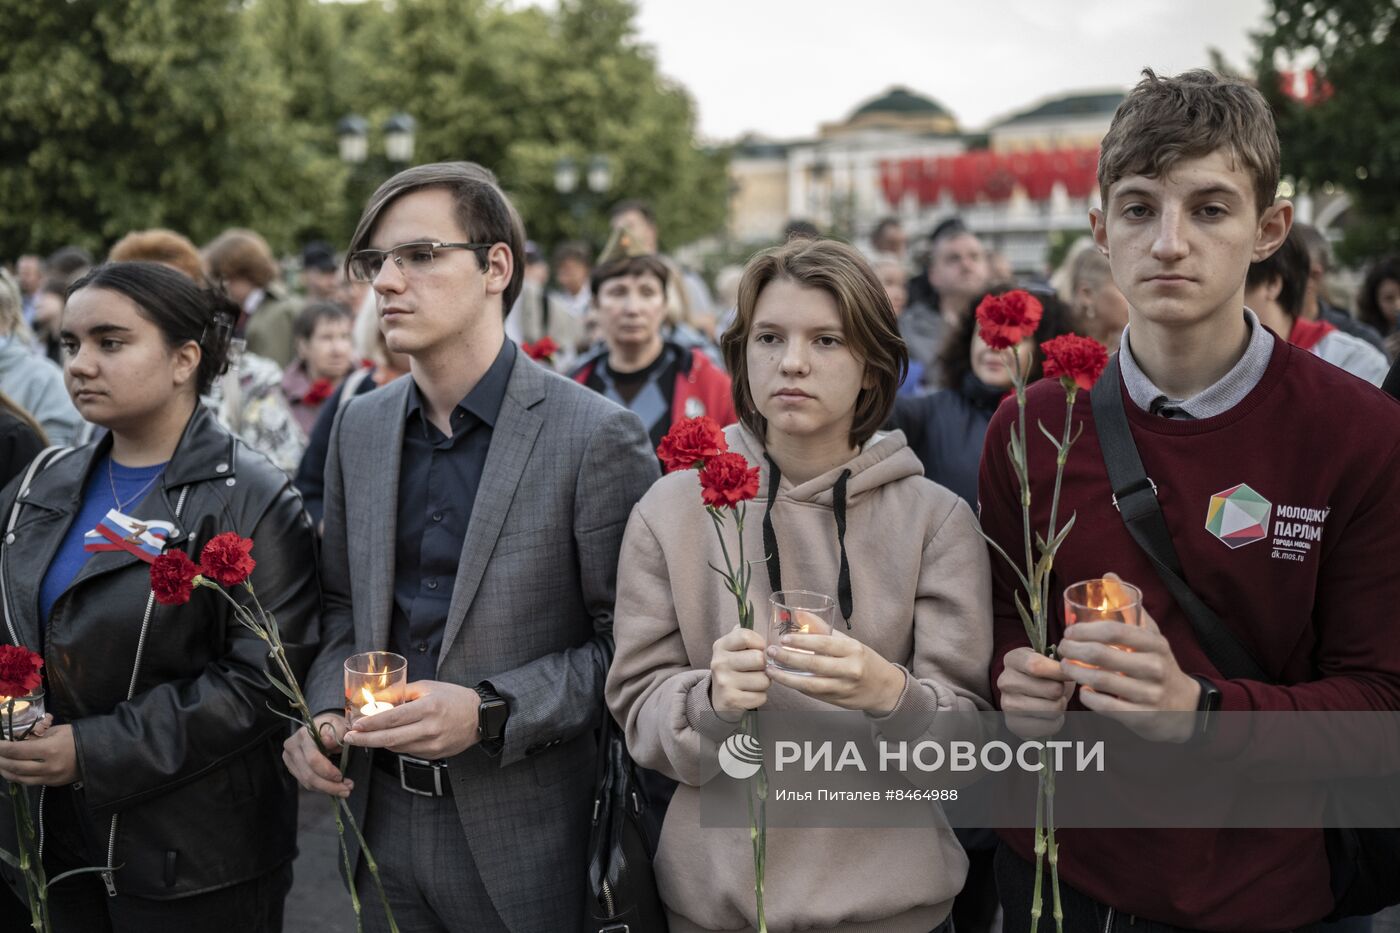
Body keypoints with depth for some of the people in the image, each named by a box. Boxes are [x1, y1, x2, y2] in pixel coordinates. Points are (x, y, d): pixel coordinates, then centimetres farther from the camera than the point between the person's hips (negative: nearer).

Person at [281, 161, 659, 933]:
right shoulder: (359, 426, 6)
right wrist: (324, 711, -2)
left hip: (524, 839, -5)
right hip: (385, 817, 5)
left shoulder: (597, 438, -13)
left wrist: (490, 712, -21)